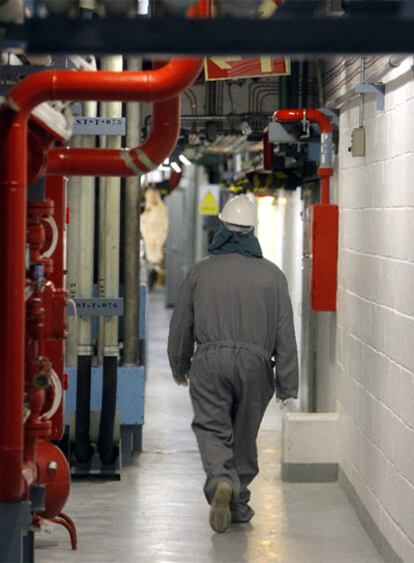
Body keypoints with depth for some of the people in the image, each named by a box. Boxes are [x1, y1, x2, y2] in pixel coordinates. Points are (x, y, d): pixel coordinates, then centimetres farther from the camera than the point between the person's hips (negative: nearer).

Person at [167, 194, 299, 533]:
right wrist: (287, 383, 5)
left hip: (210, 362, -1)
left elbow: (181, 325, 10)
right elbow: (285, 333, 1)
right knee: (245, 435, 13)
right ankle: (239, 503, 21)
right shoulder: (272, 275, 3)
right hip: (254, 364, 1)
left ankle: (221, 480, -27)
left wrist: (180, 367, 25)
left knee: (213, 429, 0)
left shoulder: (201, 272, 5)